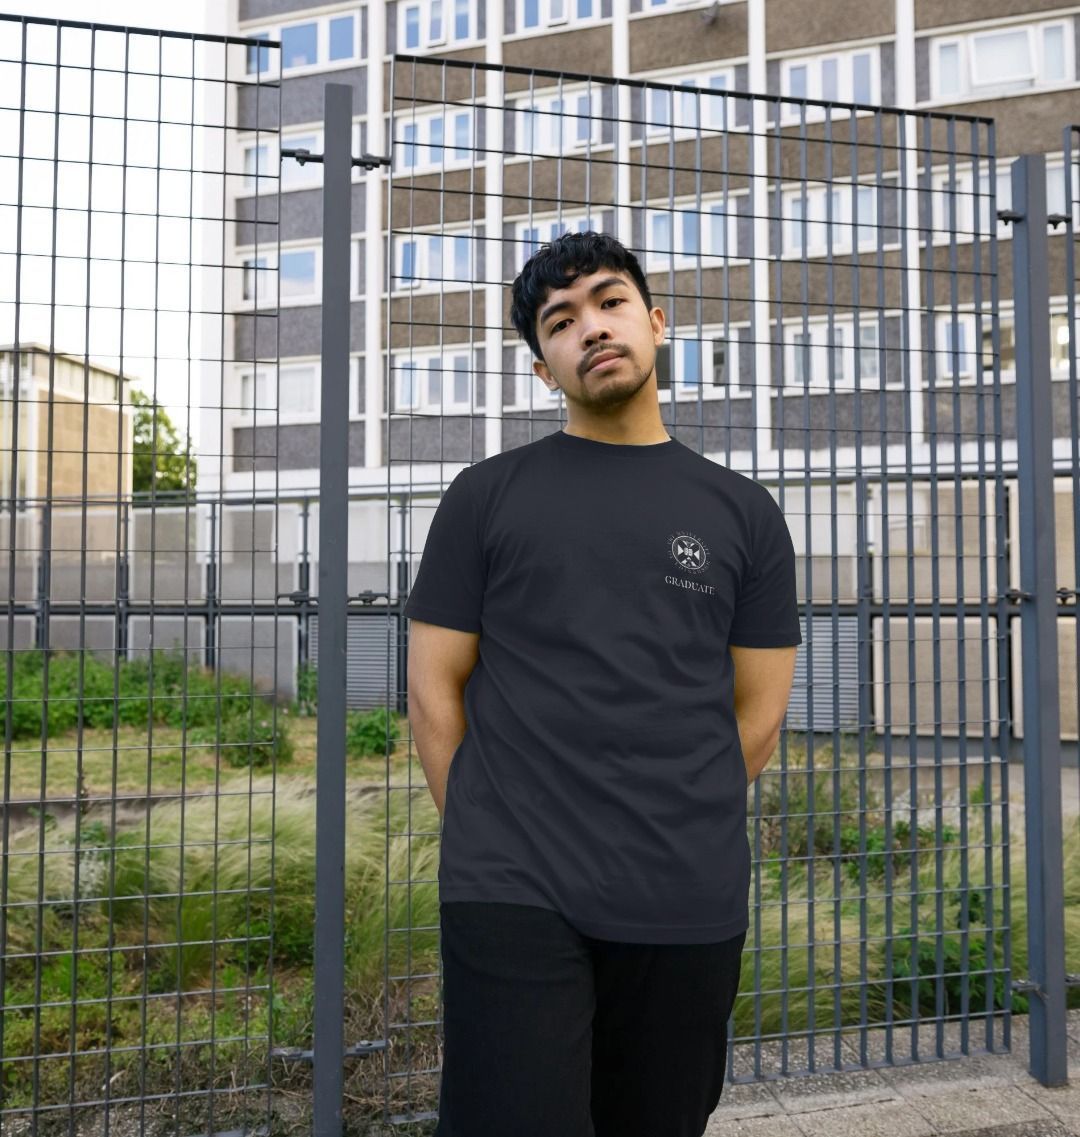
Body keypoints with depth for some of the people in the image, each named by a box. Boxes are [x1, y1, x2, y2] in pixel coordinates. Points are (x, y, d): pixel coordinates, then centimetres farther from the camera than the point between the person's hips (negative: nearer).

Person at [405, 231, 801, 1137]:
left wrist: (672, 844, 7)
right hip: (511, 901, -1)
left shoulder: (741, 510, 7)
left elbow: (757, 713, 8)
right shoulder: (487, 495, 4)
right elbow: (435, 692, 4)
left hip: (690, 909, 2)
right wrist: (496, 847, 2)